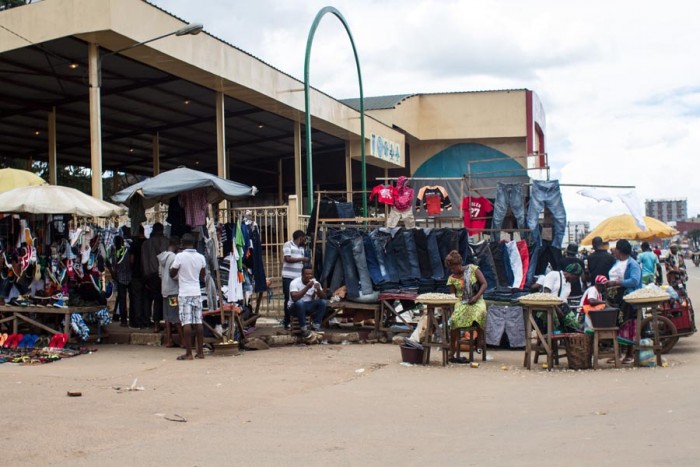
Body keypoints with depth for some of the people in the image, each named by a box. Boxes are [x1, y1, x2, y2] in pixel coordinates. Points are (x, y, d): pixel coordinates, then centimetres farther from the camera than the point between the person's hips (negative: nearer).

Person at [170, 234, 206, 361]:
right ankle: (200, 351, 9)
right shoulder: (201, 257, 4)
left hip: (184, 293, -4)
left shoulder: (180, 256, -10)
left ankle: (188, 353, -6)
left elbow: (172, 274, -2)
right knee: (198, 322, 7)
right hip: (197, 292, 4)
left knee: (186, 323, -5)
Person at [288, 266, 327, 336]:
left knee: (323, 302, -19)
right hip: (296, 307, -4)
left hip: (309, 306, 4)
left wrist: (318, 289, -29)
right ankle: (304, 328, -26)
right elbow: (294, 298, -34)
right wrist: (307, 287, -36)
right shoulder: (295, 283, -19)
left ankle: (316, 326, -13)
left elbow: (324, 297, -8)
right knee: (300, 302, -38)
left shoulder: (315, 283, -5)